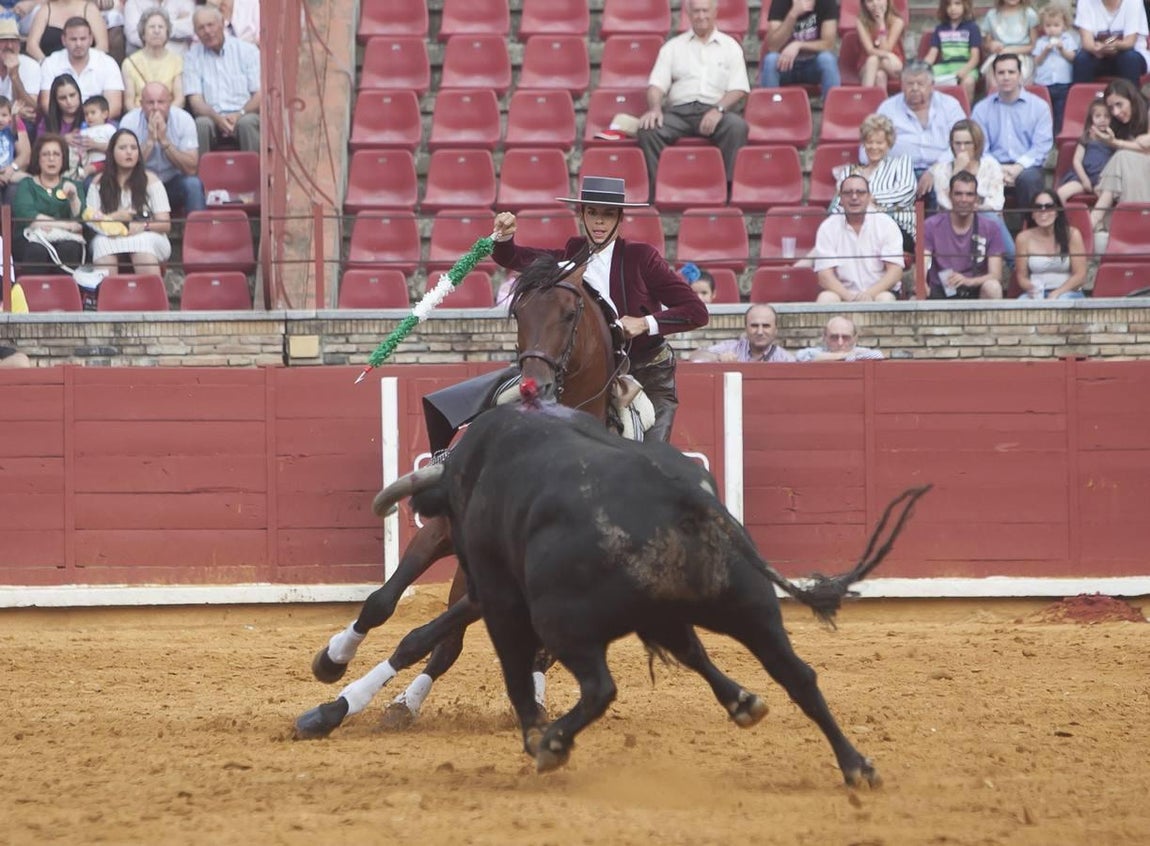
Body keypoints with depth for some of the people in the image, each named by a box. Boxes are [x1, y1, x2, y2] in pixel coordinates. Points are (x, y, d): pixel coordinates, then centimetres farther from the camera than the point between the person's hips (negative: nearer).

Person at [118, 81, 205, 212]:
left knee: (193, 184, -29)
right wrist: (150, 140, -27)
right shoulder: (129, 121, -12)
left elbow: (191, 169, -18)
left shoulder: (184, 120, -11)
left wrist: (164, 140, -26)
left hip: (173, 184, 1)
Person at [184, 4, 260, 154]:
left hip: (244, 115, -1)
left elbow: (260, 95, 2)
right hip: (213, 117, 1)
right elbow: (196, 100, 1)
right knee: (201, 124, -33)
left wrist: (239, 114, -17)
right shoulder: (192, 57, 9)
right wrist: (217, 118, -19)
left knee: (247, 123, -35)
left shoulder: (247, 51, 6)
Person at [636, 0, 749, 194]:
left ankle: (729, 186, -33)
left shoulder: (730, 46, 16)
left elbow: (738, 89, 6)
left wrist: (719, 109, -14)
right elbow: (657, 84, 10)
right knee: (648, 129, -30)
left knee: (737, 126, -35)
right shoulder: (673, 47, 19)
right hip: (679, 111, 1)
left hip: (714, 111, -1)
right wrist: (655, 108, -13)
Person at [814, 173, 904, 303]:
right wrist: (849, 297, -24)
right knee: (826, 298, -31)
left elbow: (895, 271, -6)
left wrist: (870, 294, -24)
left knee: (885, 299, -33)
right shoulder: (827, 228, 1)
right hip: (843, 292, 0)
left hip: (878, 292, 0)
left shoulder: (886, 224, 0)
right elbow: (824, 275, -6)